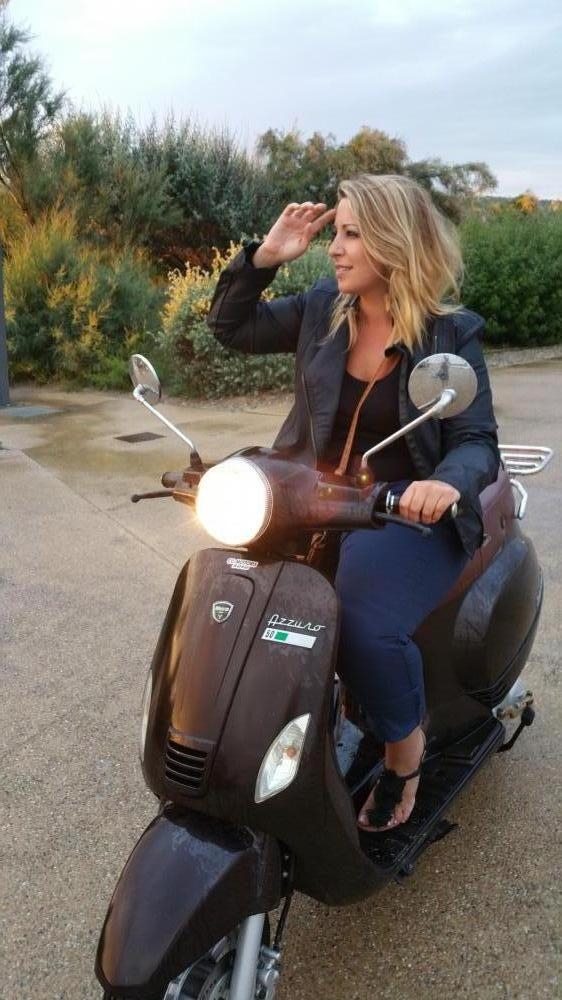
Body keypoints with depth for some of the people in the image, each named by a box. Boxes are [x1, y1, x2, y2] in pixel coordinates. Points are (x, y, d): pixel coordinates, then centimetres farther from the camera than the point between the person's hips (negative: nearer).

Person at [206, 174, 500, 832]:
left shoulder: (451, 335, -6)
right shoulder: (322, 308, 5)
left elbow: (478, 441, -10)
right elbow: (231, 327, 11)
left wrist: (449, 482, -34)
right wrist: (265, 255, -3)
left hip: (412, 513, -5)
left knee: (364, 624, -30)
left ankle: (406, 746, 3)